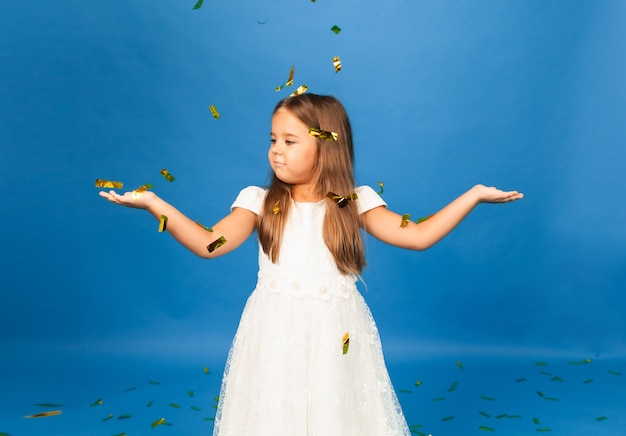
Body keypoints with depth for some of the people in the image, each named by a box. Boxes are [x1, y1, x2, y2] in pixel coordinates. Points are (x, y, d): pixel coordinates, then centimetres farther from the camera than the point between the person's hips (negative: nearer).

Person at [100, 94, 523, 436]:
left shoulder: (355, 202, 0)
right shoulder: (260, 201, 0)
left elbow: (417, 236, -6)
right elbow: (210, 244, -11)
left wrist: (473, 195, -10)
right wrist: (154, 203, -18)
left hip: (335, 339, 0)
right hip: (276, 338, 0)